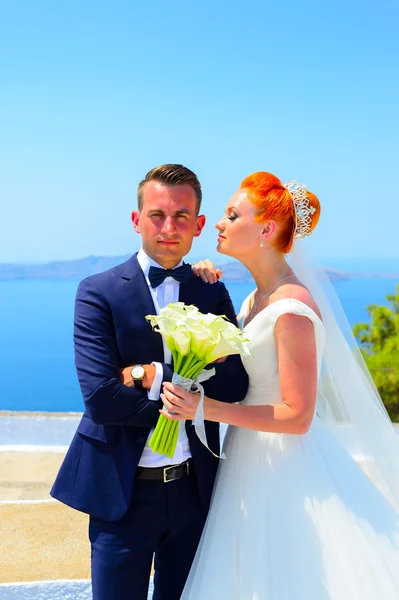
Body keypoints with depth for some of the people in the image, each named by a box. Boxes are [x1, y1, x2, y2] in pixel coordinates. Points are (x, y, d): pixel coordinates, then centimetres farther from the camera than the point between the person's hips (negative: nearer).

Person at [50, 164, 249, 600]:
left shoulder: (213, 295, 1)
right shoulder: (98, 293, -11)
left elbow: (234, 384, -11)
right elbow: (99, 397, -21)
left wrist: (152, 375, -21)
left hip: (194, 489, 4)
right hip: (123, 492, -3)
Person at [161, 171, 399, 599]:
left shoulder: (292, 309, -24)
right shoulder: (257, 297, 5)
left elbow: (297, 416, -23)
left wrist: (205, 408, -28)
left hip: (287, 467, -9)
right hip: (255, 460, 9)